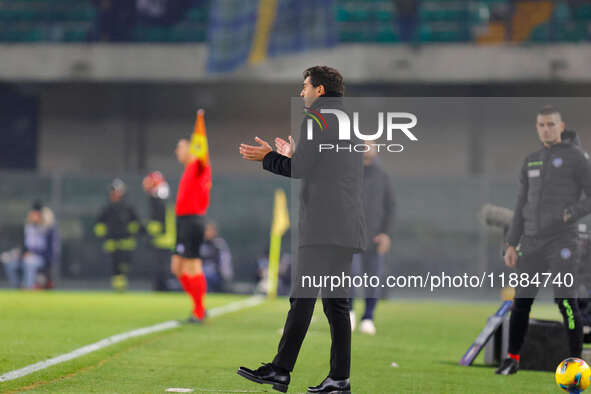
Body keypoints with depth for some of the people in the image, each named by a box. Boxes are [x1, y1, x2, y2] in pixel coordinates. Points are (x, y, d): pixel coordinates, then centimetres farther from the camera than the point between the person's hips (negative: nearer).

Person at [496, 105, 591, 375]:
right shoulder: (531, 161, 15)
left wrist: (569, 215, -18)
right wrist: (512, 244, 13)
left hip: (562, 240, -5)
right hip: (532, 241, 5)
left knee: (565, 299, -12)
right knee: (522, 300, 4)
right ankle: (512, 360, 13)